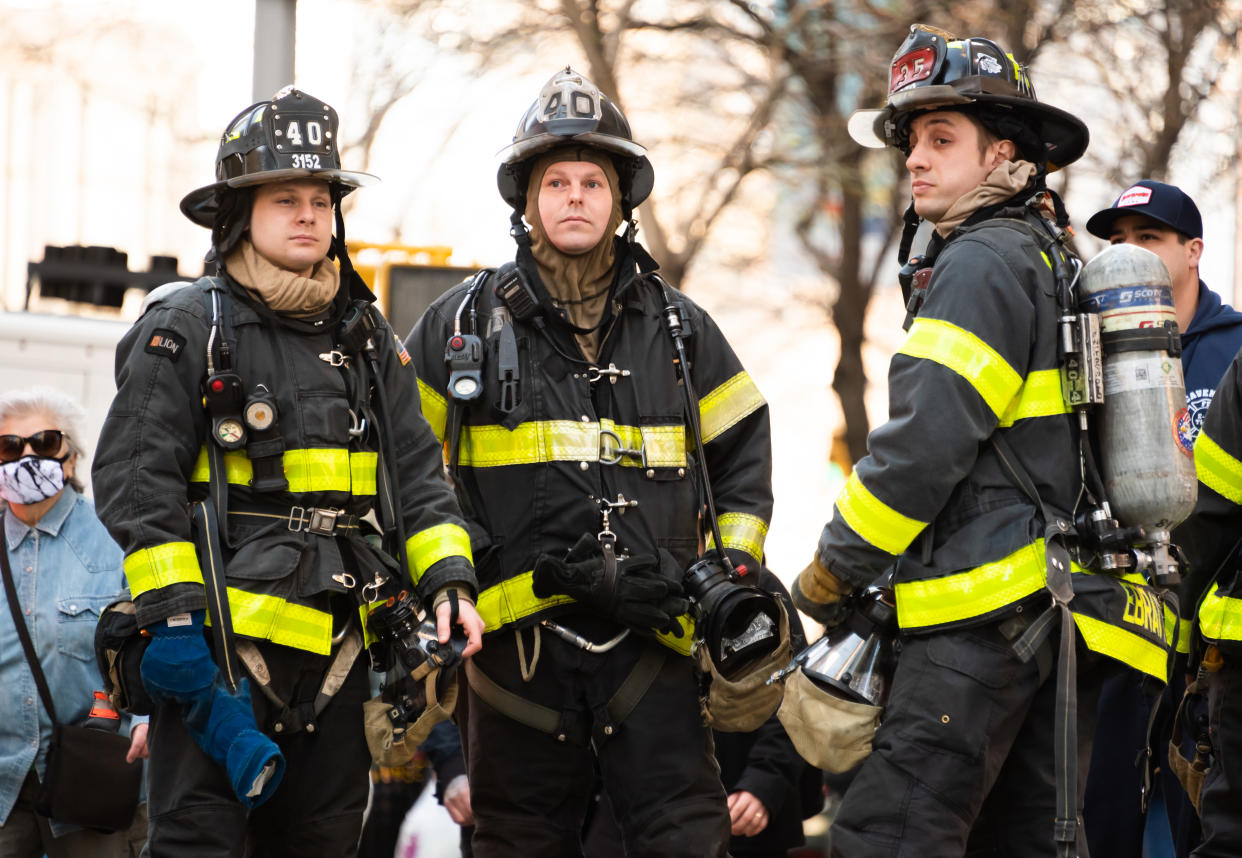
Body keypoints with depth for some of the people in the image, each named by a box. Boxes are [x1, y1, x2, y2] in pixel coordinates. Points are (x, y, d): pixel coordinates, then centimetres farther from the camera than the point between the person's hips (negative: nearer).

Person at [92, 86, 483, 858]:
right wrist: (173, 617, -17)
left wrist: (449, 582, 0)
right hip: (219, 646, -6)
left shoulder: (368, 338, 16)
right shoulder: (187, 329, -3)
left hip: (336, 650, 6)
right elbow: (137, 479, -9)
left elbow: (415, 474, 16)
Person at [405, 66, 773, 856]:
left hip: (651, 636, 1)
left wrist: (733, 569, 9)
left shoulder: (680, 329, 12)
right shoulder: (462, 325, 6)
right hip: (517, 636, -1)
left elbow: (743, 452, 20)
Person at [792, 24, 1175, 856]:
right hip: (1065, 615, 10)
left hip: (993, 602, -10)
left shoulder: (983, 263, -9)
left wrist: (830, 574, -7)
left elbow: (925, 441, -17)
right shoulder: (1054, 262, 23)